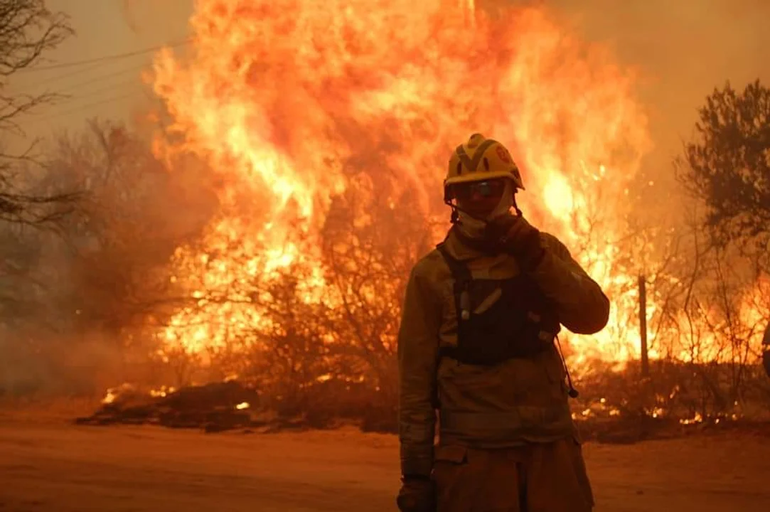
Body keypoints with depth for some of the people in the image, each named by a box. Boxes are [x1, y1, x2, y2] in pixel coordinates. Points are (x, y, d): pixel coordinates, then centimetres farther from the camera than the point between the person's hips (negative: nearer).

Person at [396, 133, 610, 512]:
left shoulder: (544, 250, 11)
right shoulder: (433, 274, 1)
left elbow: (593, 318, -1)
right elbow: (415, 380, 0)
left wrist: (539, 260, -13)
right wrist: (416, 473, -3)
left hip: (553, 448, 3)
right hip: (474, 455, -3)